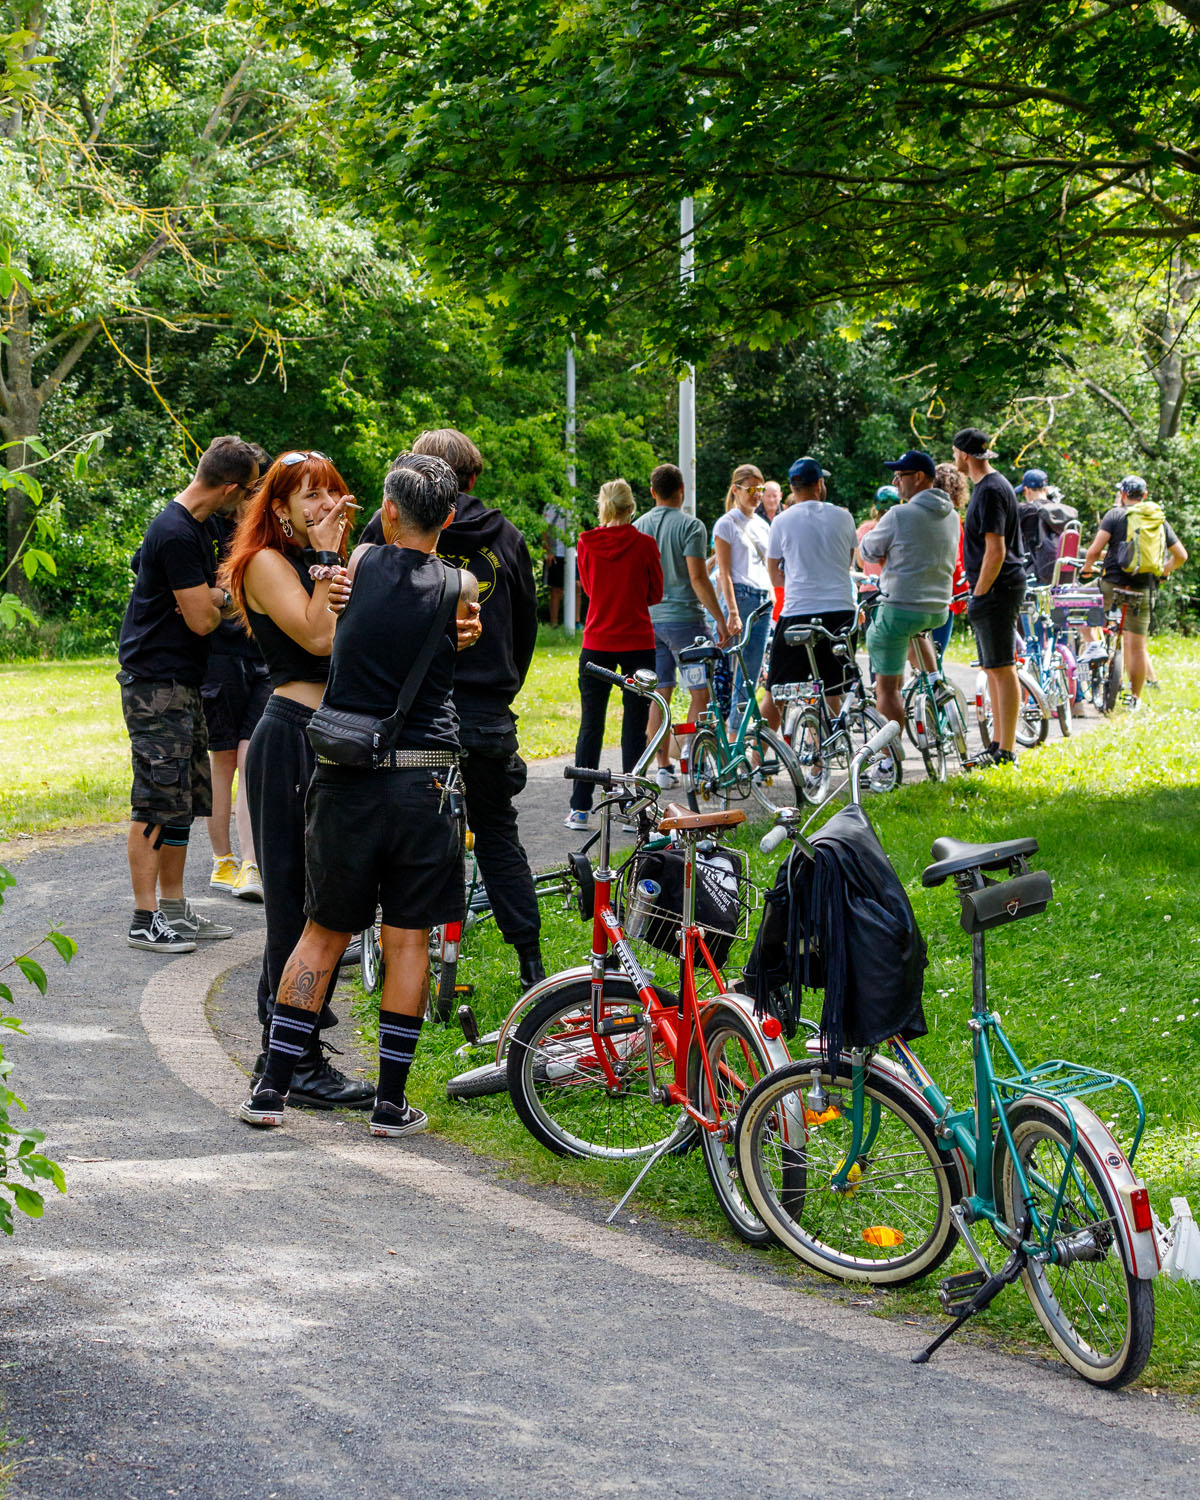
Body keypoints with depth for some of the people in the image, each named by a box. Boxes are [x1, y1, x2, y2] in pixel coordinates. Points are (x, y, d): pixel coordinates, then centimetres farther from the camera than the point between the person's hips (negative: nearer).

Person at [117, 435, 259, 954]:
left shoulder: (201, 526, 13)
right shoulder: (176, 533, -20)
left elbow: (211, 596, 23)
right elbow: (202, 619, -18)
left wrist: (213, 597, 1)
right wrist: (224, 599, 2)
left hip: (183, 683, 10)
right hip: (155, 682, -10)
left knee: (186, 798, 12)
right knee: (157, 800, -8)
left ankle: (174, 908, 19)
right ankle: (146, 919, -5)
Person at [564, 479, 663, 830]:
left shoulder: (586, 543, -3)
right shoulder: (644, 544, -8)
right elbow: (655, 594, 3)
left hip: (597, 643, 1)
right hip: (638, 641, -1)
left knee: (590, 726, 9)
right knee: (634, 726, 4)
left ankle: (580, 808, 8)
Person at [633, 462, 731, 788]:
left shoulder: (638, 527, 7)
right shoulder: (690, 525, -10)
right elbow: (698, 578, -16)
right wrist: (720, 620, -13)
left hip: (648, 619, 6)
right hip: (684, 618, -6)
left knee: (659, 695, 8)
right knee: (700, 693, 3)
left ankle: (663, 767, 9)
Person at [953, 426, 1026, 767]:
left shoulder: (991, 491, -16)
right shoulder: (987, 486, 16)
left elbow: (995, 551, -22)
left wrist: (979, 595, -18)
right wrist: (977, 593, 20)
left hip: (997, 589, -10)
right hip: (994, 590, 10)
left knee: (1001, 669, -8)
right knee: (993, 669, 14)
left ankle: (1006, 752, -7)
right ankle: (997, 745, 20)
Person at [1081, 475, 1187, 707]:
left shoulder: (1115, 515, -2)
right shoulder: (1160, 520, 12)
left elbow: (1095, 550, -11)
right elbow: (1181, 555, 15)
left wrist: (1087, 567, 9)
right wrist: (1163, 571, 32)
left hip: (1113, 585, -3)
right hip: (1144, 590, 3)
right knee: (1137, 645, 7)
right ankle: (1136, 699, 10)